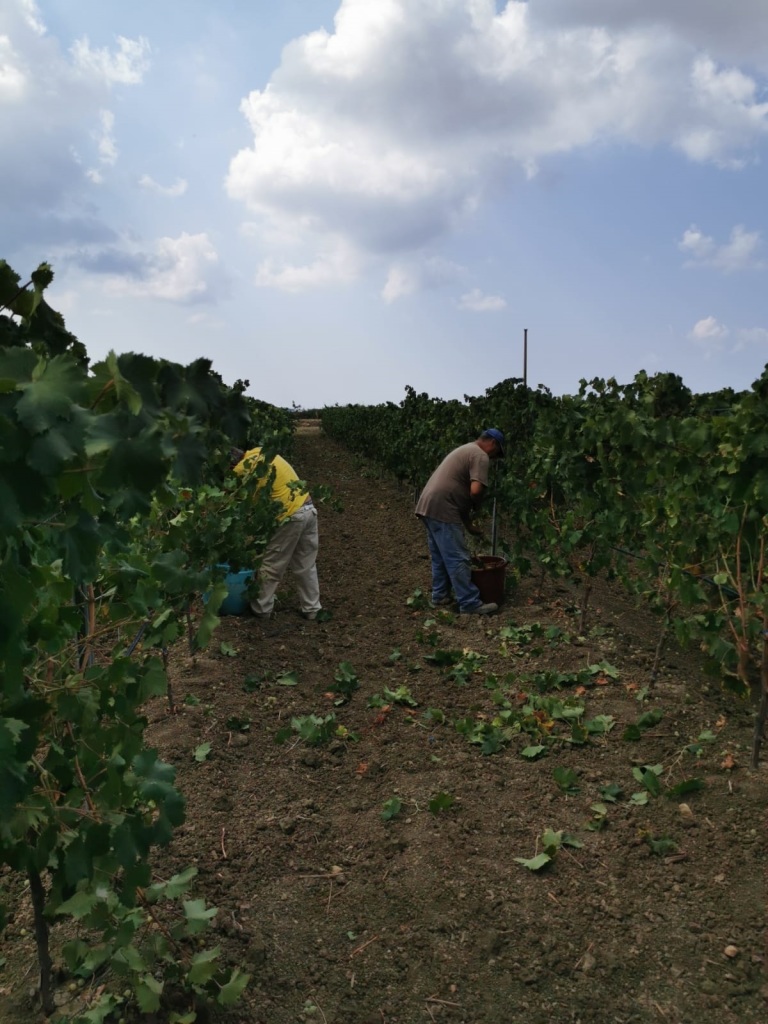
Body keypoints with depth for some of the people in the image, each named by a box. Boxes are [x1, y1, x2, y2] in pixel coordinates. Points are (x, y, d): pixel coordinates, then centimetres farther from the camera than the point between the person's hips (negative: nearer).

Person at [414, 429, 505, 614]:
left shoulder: (466, 450, 25)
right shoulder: (480, 456, -6)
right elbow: (475, 491, -20)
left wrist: (468, 524, 27)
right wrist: (476, 507, 3)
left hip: (428, 506, 10)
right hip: (442, 510, -10)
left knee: (440, 556, 19)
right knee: (457, 559, -4)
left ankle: (440, 596, 27)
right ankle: (470, 604, 2)